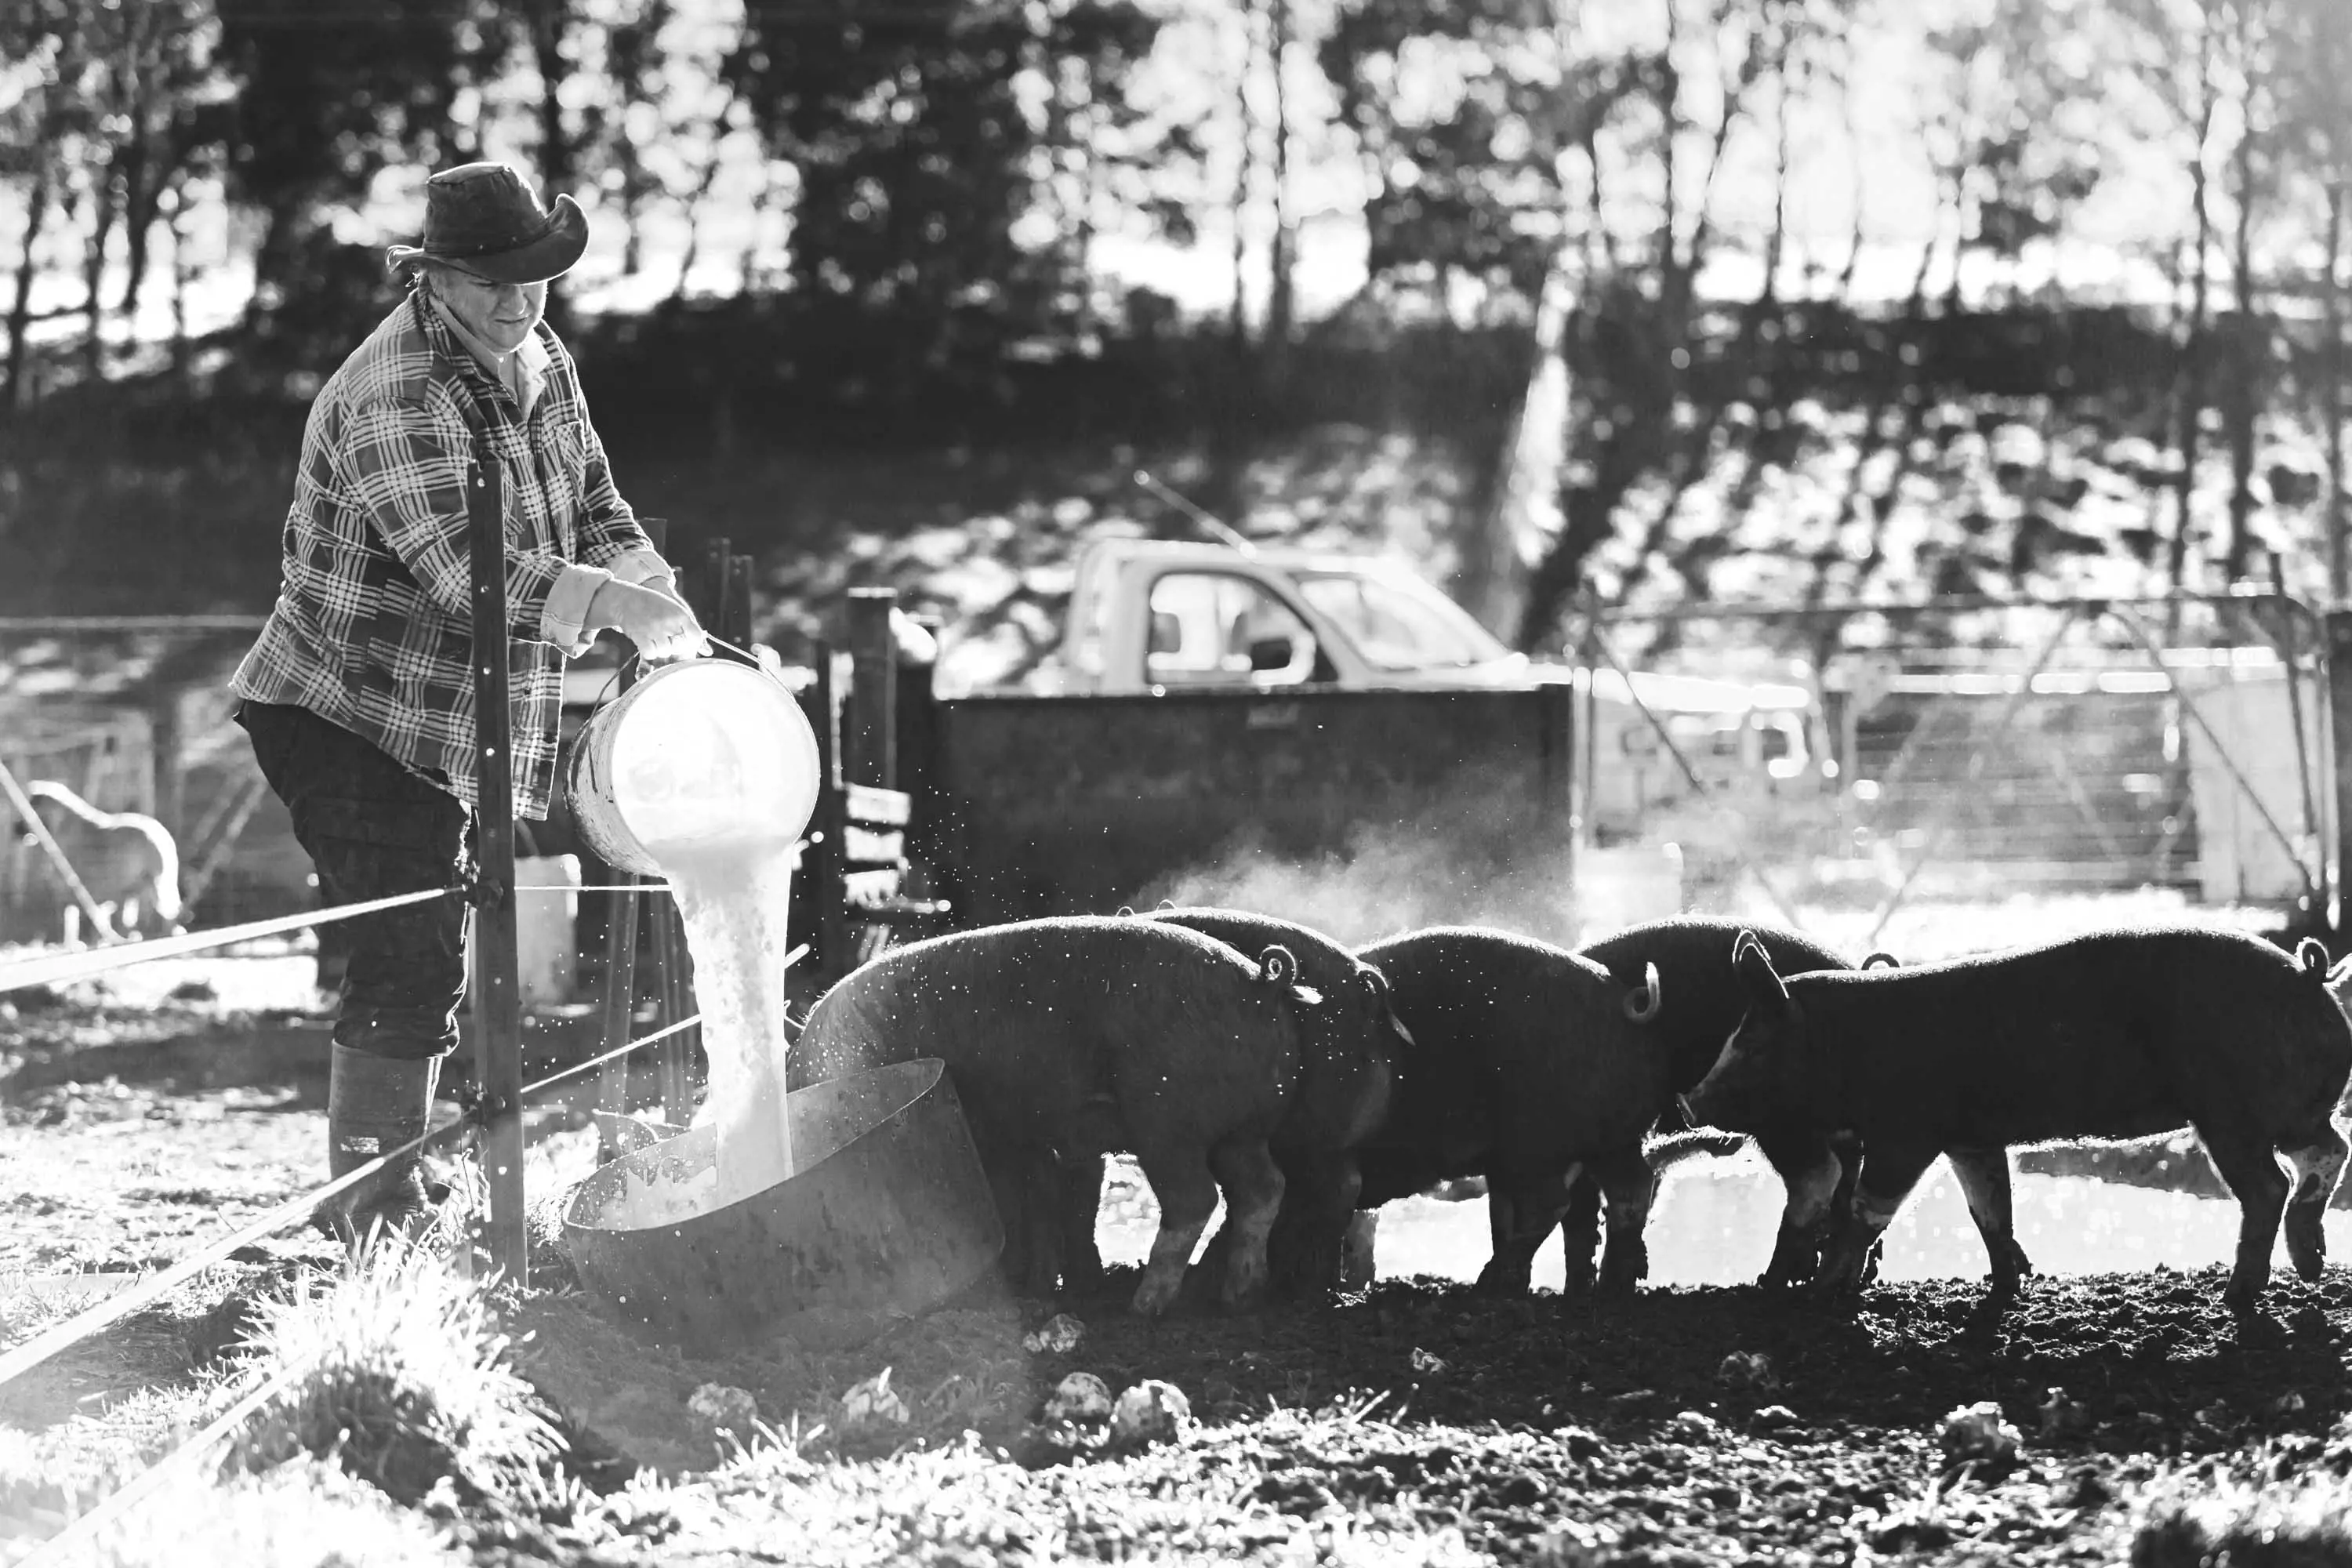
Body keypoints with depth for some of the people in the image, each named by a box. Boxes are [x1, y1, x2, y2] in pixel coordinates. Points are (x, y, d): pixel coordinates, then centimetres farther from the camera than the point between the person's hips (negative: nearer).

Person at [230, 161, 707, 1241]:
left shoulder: (540, 364, 6)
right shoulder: (395, 396, -24)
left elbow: (592, 514, 8)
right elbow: (465, 566, -36)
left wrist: (670, 614, -12)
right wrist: (621, 606, -45)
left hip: (448, 734, 10)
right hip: (348, 718, -10)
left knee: (431, 966, 17)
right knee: (408, 962, -15)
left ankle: (394, 1184, 30)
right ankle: (373, 1206, -12)